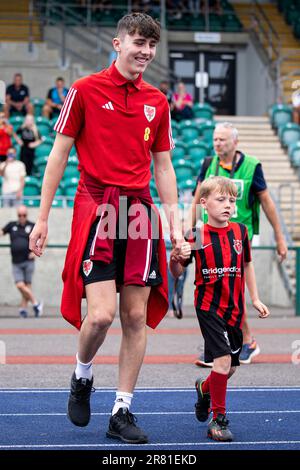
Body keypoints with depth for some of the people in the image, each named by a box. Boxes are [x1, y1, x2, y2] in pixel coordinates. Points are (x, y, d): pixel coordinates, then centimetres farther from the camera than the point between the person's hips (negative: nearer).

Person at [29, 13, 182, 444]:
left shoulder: (157, 102, 12)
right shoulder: (84, 91, 0)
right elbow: (59, 155, 2)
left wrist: (174, 223, 10)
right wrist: (42, 218, -1)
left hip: (140, 213, 4)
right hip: (96, 210, -4)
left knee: (137, 315, 2)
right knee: (101, 314, -15)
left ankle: (122, 413, 11)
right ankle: (82, 376, 16)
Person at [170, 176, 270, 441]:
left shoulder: (240, 231, 2)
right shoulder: (197, 237, -9)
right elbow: (177, 272, -1)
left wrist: (255, 299, 16)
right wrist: (176, 258, -24)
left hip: (235, 309, 5)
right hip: (209, 307, -5)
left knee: (231, 367, 13)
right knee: (223, 360, -17)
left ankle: (205, 388, 46)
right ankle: (218, 420, -2)